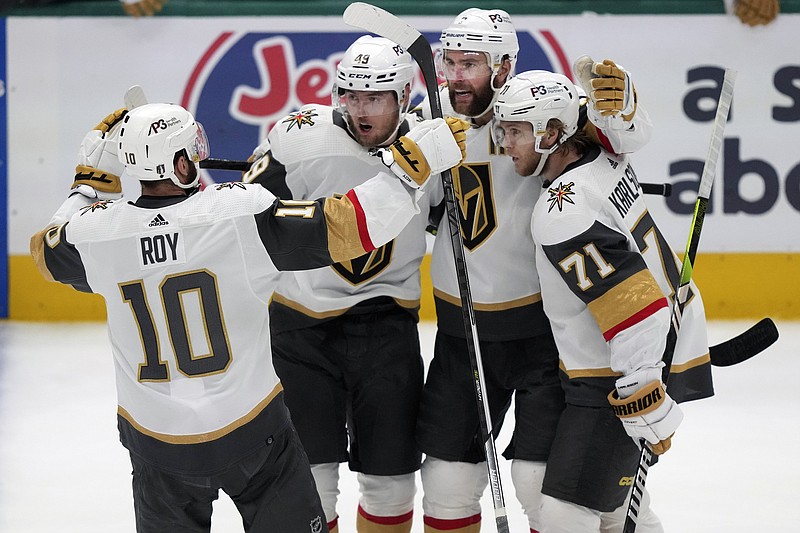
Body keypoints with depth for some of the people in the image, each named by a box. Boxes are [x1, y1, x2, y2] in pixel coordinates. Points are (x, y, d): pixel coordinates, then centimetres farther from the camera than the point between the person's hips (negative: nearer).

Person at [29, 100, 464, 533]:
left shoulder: (96, 231, -11)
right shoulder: (242, 212, -21)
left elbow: (49, 250, 13)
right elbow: (349, 226, -22)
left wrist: (91, 182, 21)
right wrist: (415, 161, -14)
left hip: (156, 441, 3)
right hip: (250, 431, -3)